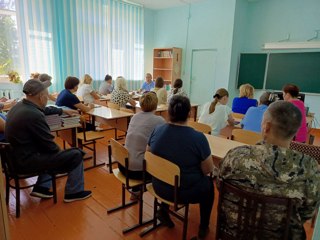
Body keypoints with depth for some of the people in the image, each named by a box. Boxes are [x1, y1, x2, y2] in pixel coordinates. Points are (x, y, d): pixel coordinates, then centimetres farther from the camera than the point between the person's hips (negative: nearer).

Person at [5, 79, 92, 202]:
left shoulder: (18, 106, 0)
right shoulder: (34, 115, -28)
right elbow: (50, 146, -19)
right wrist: (58, 150, 1)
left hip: (17, 156, 10)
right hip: (27, 161, -10)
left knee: (53, 152, 32)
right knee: (76, 155, -6)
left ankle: (41, 187, 26)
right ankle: (73, 192, 11)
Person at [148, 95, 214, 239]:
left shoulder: (157, 130, -12)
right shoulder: (198, 137, -25)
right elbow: (208, 170, -15)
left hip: (160, 187, 4)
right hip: (187, 193, -3)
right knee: (209, 184, 27)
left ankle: (163, 210, 32)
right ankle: (203, 228, 38)